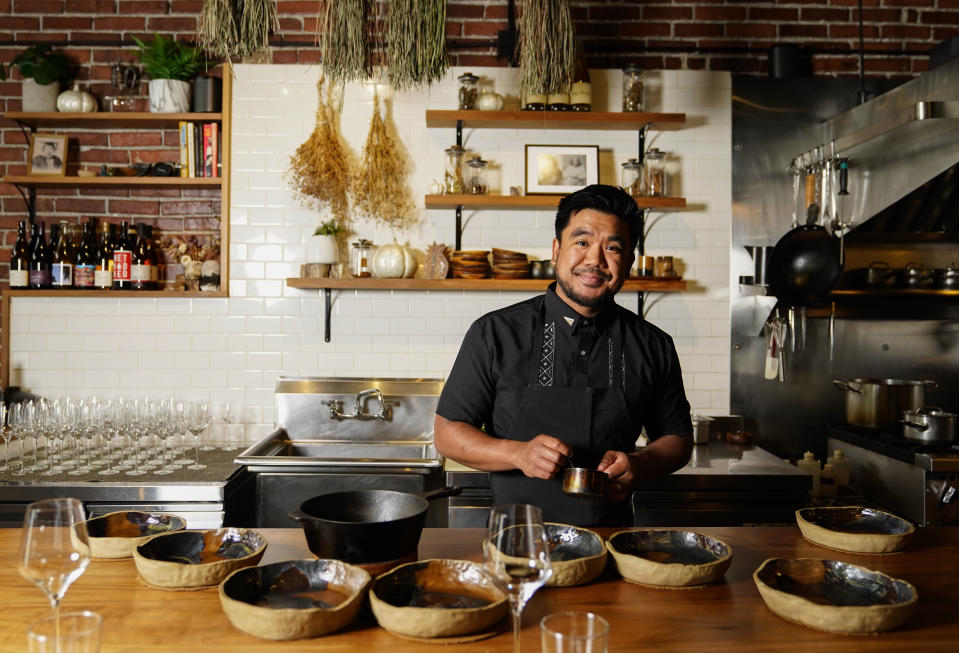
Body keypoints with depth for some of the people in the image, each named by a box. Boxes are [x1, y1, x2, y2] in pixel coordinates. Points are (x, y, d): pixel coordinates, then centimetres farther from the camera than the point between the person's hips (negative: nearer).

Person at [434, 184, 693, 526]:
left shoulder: (654, 346, 4)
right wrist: (519, 454, -15)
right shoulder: (495, 333, -3)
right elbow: (447, 432, 1)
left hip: (611, 537, 3)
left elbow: (678, 438, 15)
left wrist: (637, 464, -6)